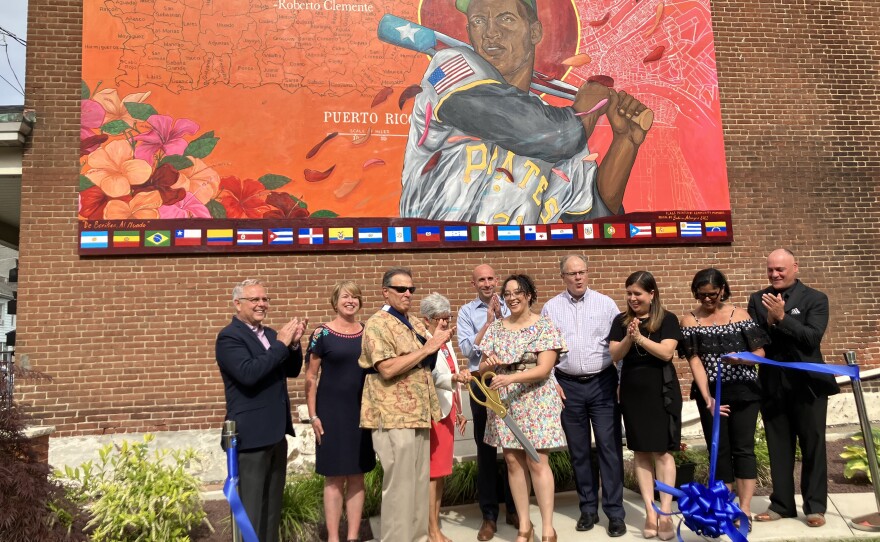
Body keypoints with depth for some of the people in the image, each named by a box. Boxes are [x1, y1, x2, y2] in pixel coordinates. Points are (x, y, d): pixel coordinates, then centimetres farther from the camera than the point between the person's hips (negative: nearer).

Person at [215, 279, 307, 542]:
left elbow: (292, 371, 11)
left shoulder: (270, 333, 12)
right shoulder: (229, 337, -12)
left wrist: (293, 343, -6)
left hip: (276, 431, 8)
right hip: (251, 433, -8)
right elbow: (248, 373, -27)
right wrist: (281, 344, -23)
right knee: (251, 506, 3)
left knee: (273, 503, 18)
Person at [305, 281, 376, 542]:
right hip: (332, 412, -4)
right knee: (334, 479, 4)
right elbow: (311, 377, -5)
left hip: (362, 412, 4)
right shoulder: (321, 333, -6)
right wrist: (313, 415, -10)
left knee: (357, 477, 10)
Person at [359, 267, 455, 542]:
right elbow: (387, 369, -21)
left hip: (419, 414, 8)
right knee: (400, 485, -3)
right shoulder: (377, 324, -10)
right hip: (394, 416, -8)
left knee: (420, 482, 14)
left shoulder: (416, 324, 15)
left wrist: (437, 344, 2)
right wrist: (426, 348, -18)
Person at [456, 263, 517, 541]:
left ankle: (513, 509, 26)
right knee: (486, 449, 8)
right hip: (483, 384, -1)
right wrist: (488, 322, -13)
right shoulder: (466, 312, 1)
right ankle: (489, 515, 20)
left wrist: (500, 317, -14)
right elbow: (467, 349, -9)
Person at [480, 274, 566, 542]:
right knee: (513, 461, 7)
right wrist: (487, 365, -14)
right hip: (504, 401, 4)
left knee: (537, 462, -5)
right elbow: (483, 367, 10)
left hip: (536, 401, -4)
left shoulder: (545, 327, -4)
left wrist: (510, 378, -26)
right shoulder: (496, 328, 9)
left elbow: (544, 369, -13)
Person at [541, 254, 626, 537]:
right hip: (568, 386, 1)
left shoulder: (605, 303, 2)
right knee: (579, 450, 10)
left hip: (602, 383, -1)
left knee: (609, 447, -1)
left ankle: (615, 512, 9)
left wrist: (623, 378, -3)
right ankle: (588, 508, 23)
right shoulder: (550, 308, 4)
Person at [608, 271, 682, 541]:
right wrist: (629, 338, -20)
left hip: (661, 391, -3)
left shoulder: (667, 319, -4)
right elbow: (615, 355, -3)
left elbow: (666, 353, -14)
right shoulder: (621, 321, 4)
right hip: (632, 392, 3)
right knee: (641, 451, 6)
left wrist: (640, 337, -22)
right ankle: (650, 512, 14)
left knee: (662, 450, 1)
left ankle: (665, 513, 8)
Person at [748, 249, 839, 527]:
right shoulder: (757, 300, 5)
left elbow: (813, 338, -15)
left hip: (807, 384, -3)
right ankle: (782, 504, 22)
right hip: (772, 385, 3)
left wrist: (782, 317, -23)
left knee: (813, 446, 7)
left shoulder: (815, 299, -3)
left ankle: (815, 506, 19)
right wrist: (769, 322, -20)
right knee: (778, 448, 11)